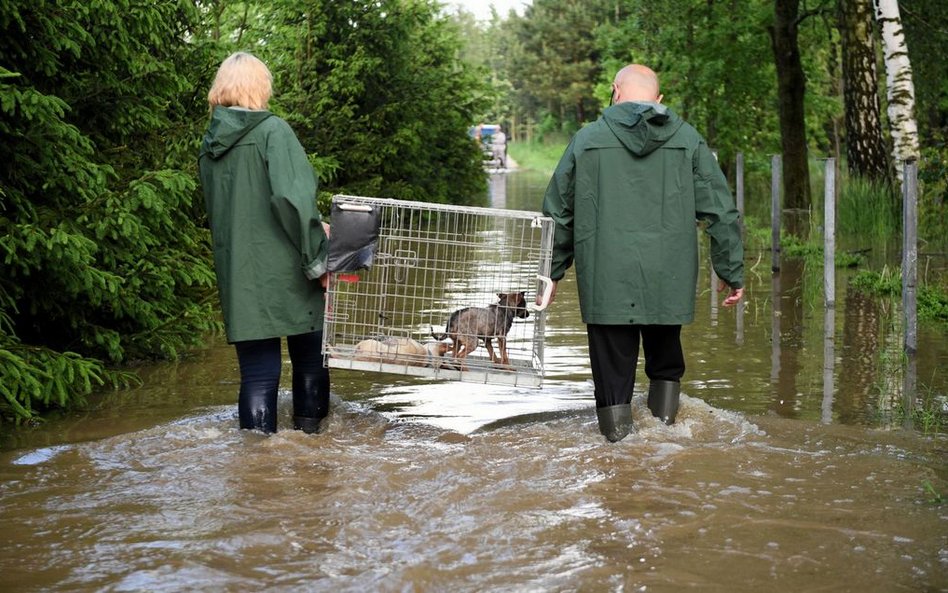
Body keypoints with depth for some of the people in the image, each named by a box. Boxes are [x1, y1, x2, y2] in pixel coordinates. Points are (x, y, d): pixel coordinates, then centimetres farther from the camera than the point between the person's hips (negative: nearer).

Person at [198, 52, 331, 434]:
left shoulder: (210, 144, 9)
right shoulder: (273, 131, -9)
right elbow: (292, 198, -21)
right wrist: (317, 256, -12)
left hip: (236, 275, 5)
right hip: (284, 270, -5)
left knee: (257, 370, 7)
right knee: (309, 353, 15)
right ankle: (310, 428, 24)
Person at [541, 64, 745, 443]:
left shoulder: (587, 139, 4)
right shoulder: (687, 140, 5)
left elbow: (557, 213, 10)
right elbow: (721, 213, 4)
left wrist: (551, 272, 20)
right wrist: (732, 271, 11)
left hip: (605, 284, -1)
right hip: (669, 281, 1)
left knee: (613, 369, 4)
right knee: (665, 361, 20)